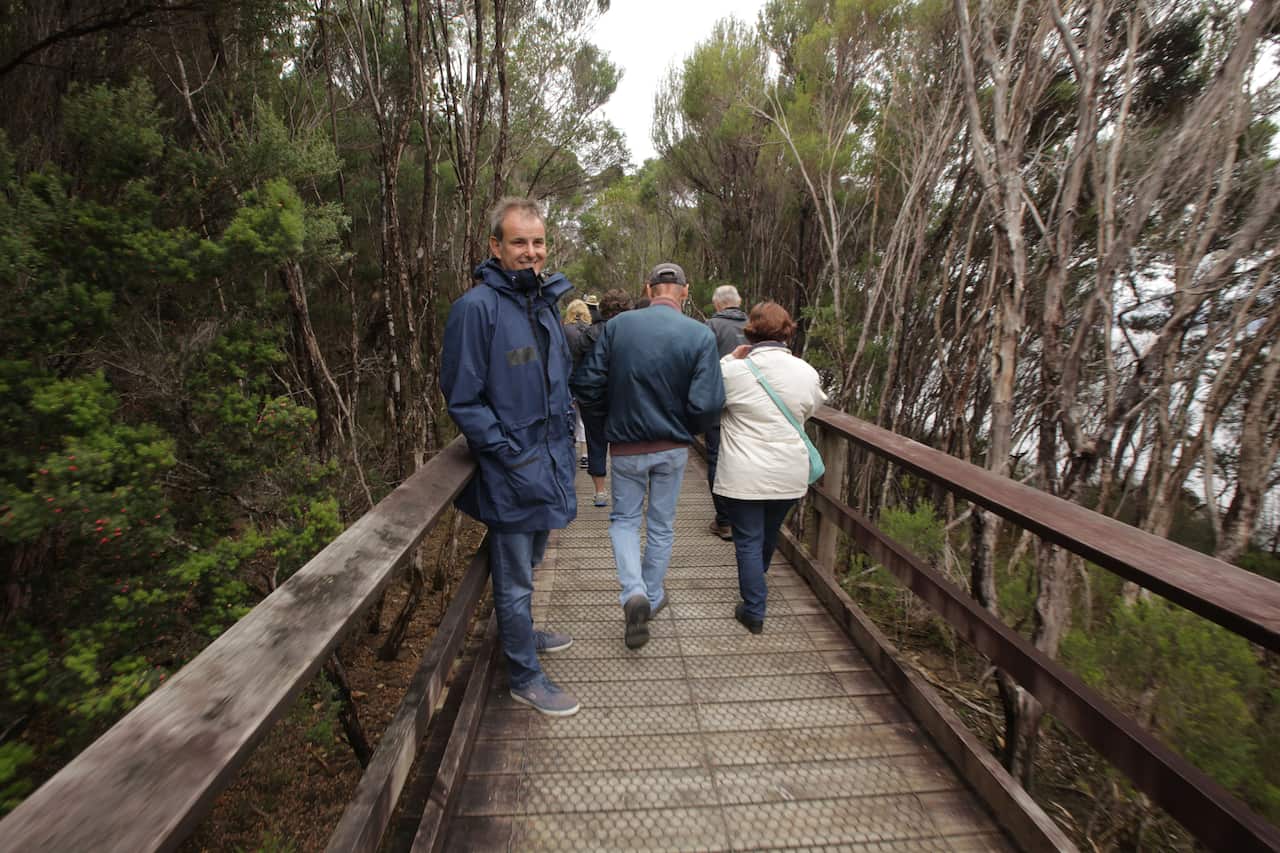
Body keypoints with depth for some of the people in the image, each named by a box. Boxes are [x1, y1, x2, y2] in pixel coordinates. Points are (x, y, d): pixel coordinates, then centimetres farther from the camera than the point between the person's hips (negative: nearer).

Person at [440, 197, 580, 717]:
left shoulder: (545, 300, 10)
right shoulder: (476, 307, -16)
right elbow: (462, 398, -16)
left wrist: (565, 429, 12)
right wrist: (508, 452, -18)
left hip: (550, 456, 8)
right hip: (511, 469, -8)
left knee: (528, 562, 26)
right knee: (514, 578, 8)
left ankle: (521, 634, 48)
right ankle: (525, 677, 27)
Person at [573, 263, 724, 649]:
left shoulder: (617, 325, -9)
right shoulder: (701, 335, -12)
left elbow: (587, 384, -10)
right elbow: (706, 404, -19)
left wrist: (610, 415, 9)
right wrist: (688, 429, 3)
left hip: (626, 446, 0)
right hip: (673, 447, 1)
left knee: (624, 519, 19)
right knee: (662, 525, 19)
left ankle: (634, 592, 0)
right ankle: (652, 598, 34)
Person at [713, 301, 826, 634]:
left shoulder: (735, 371, -16)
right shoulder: (806, 372, -4)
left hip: (744, 476, -5)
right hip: (790, 474, 5)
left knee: (748, 540, 8)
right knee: (769, 533, 25)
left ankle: (754, 612, 13)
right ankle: (756, 586, 51)